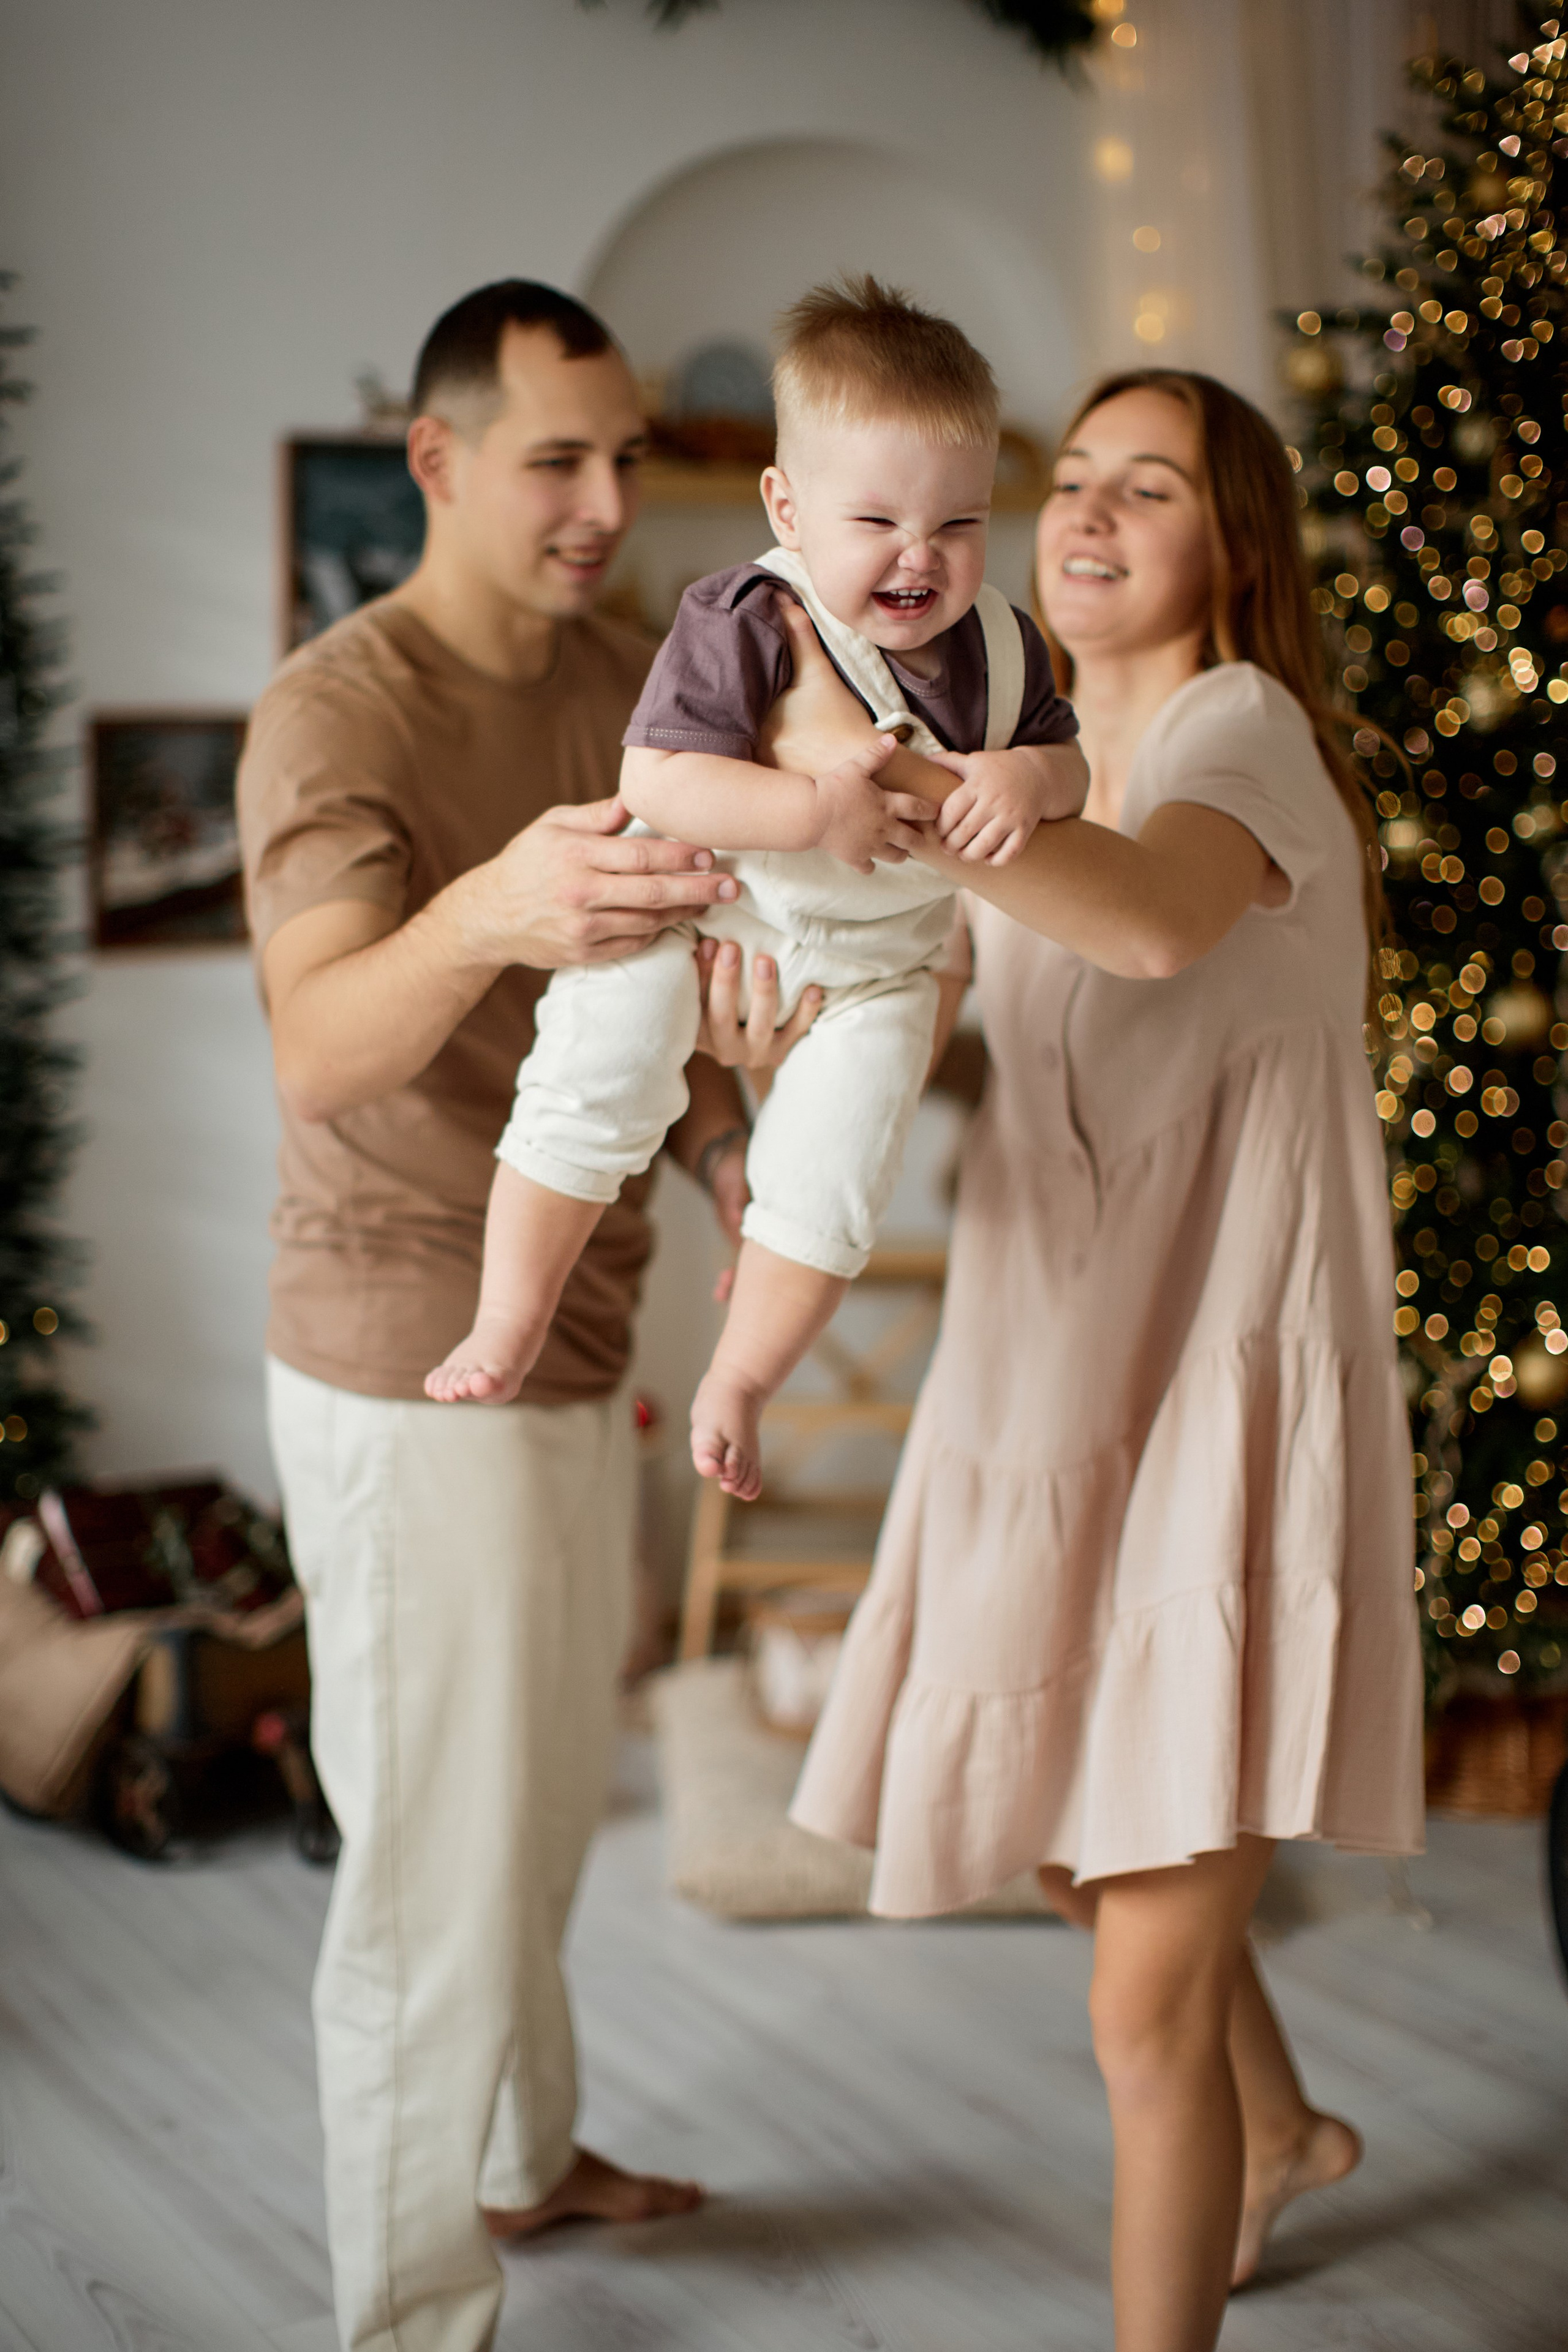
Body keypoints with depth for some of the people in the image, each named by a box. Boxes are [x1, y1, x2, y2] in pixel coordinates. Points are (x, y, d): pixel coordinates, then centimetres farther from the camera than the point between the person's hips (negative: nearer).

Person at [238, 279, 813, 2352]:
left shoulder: (624, 682, 7)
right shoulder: (336, 713, -18)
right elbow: (319, 1050, -34)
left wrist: (723, 1122, -6)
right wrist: (489, 911, -54)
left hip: (577, 1344, 8)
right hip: (411, 1367, -8)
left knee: (549, 1804, 22)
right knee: (436, 1865, -1)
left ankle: (525, 2159, 43)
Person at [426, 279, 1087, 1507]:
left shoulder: (999, 645, -9)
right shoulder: (744, 624, -26)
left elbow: (1069, 762, -1)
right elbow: (656, 779, -32)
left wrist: (1027, 779, -26)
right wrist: (816, 810, -42)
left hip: (869, 962, 4)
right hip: (693, 905, -3)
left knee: (832, 1182, -3)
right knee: (596, 1089, -17)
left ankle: (739, 1380, 22)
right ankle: (508, 1323, 4)